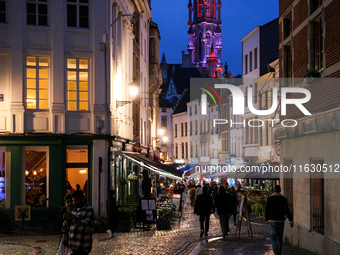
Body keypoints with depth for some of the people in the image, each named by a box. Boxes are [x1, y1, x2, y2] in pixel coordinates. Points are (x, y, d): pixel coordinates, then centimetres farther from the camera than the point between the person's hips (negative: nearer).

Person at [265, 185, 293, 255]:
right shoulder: (283, 199, -2)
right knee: (279, 238, 13)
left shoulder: (269, 199, -3)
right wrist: (291, 220, -12)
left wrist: (266, 219, 14)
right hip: (281, 221, 2)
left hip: (272, 221, -2)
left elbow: (266, 210, -2)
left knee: (273, 238, -1)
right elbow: (286, 210, -11)